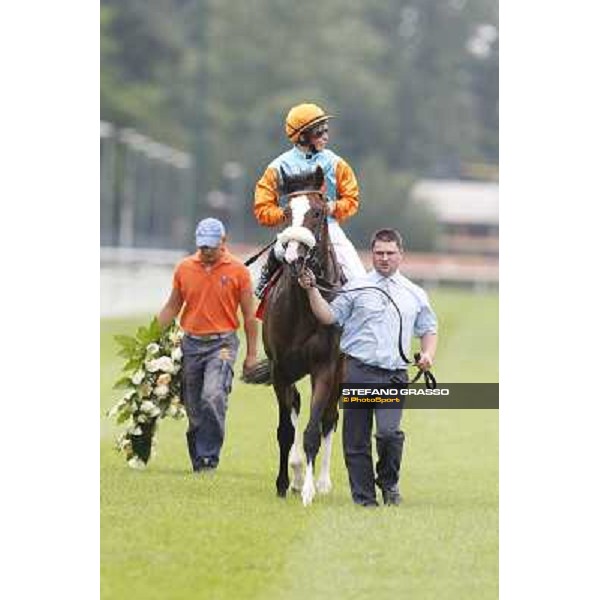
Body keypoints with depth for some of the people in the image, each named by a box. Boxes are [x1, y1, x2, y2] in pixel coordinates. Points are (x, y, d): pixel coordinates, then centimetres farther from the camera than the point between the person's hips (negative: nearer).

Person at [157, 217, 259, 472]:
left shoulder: (238, 270, -1)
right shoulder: (184, 268, 7)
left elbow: (249, 315, 3)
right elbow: (172, 308, 15)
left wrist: (251, 354, 2)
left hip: (222, 343, -4)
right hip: (191, 343, 4)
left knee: (213, 397, -23)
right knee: (193, 408, 5)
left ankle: (209, 456, -17)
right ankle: (198, 461, 15)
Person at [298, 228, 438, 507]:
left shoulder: (416, 295, 14)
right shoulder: (356, 288, 7)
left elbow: (428, 329, 21)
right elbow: (329, 316, 2)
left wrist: (428, 354, 3)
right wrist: (312, 290, -9)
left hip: (394, 375, 0)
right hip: (359, 371, 0)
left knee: (388, 432, -19)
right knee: (356, 439, 2)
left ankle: (389, 483, 7)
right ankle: (364, 498, 11)